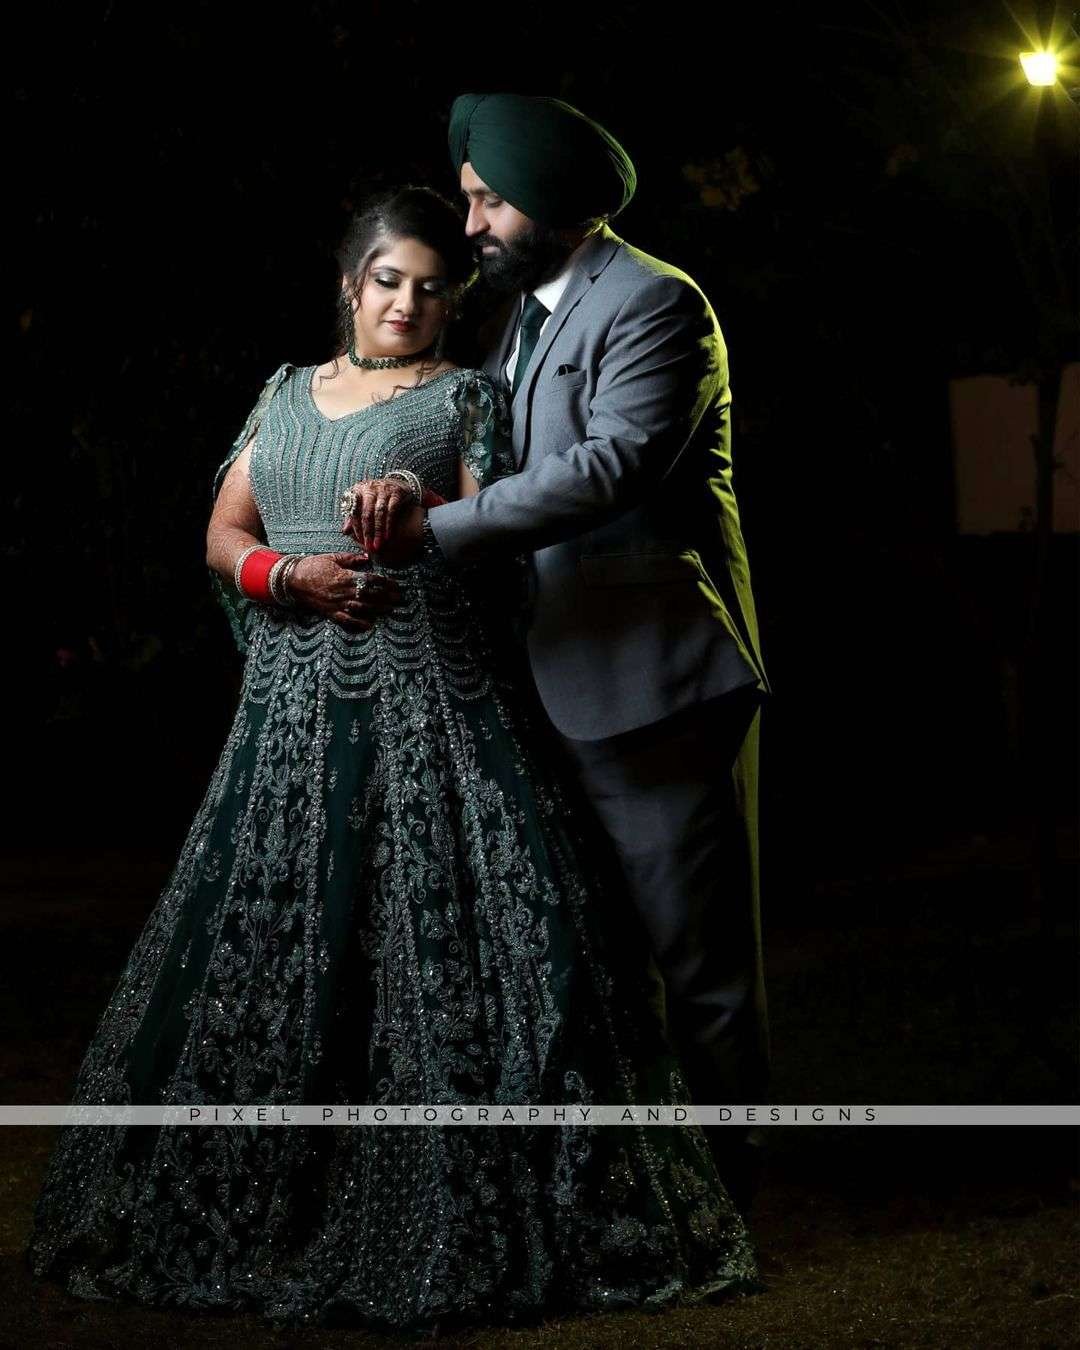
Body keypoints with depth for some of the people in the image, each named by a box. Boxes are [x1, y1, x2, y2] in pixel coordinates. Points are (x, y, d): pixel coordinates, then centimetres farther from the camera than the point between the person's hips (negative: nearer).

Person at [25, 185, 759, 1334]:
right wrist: (290, 575, -9)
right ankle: (264, 1210, 11)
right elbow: (223, 534, 12)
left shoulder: (465, 395, 8)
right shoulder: (286, 394, 19)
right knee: (271, 941, 2)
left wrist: (421, 515, -26)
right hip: (296, 711, 4)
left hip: (432, 708, -4)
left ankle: (453, 1224, -7)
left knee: (444, 942, -10)